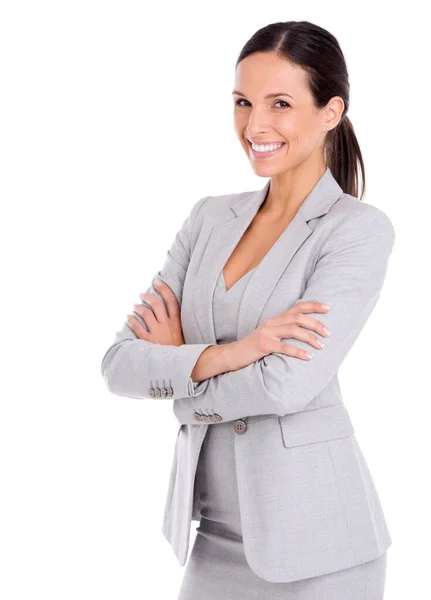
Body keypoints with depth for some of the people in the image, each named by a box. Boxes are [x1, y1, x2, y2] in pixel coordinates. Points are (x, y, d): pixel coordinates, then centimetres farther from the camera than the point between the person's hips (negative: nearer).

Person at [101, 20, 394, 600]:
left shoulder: (359, 228, -10)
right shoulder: (211, 217, 5)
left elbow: (286, 384, -22)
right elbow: (118, 365, -2)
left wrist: (176, 367, -6)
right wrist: (225, 355, -19)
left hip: (315, 545, -5)